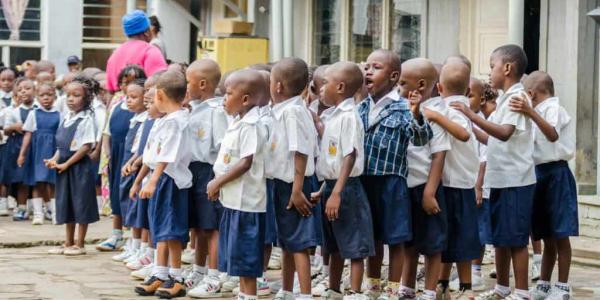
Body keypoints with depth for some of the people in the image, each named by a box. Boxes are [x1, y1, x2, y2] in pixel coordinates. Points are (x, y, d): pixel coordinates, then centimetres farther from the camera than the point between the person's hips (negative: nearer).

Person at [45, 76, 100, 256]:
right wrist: (55, 159, -1)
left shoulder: (86, 119, -12)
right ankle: (69, 243, 23)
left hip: (80, 166, -8)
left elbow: (87, 146, -16)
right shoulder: (66, 119, 11)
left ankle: (80, 244, 8)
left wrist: (66, 164, -16)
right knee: (66, 204, 13)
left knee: (80, 204, 0)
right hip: (64, 166, 8)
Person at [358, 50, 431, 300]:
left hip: (391, 181, -5)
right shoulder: (361, 108, 7)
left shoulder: (402, 108, -10)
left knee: (395, 238, 5)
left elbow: (421, 139, -22)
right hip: (365, 180, 5)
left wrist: (416, 115, -40)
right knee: (372, 237, 17)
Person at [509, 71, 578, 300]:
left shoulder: (553, 108, -11)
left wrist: (531, 113, -44)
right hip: (541, 174, 9)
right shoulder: (541, 111, 18)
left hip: (555, 174, -9)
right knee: (547, 237, 13)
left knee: (559, 235, -5)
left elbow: (553, 135, -32)